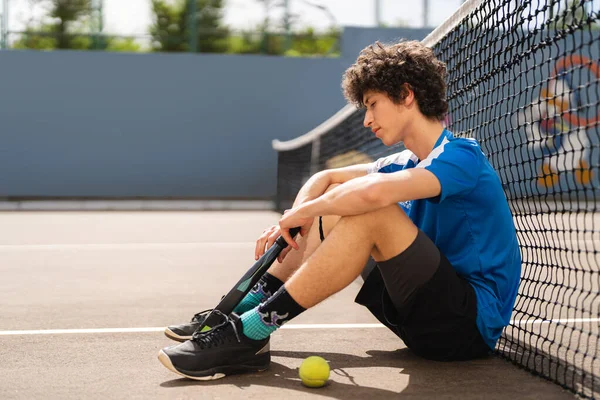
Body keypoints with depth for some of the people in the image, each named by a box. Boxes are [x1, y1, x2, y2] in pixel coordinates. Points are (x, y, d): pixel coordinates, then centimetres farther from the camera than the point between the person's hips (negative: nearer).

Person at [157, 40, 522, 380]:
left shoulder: (461, 156, -16)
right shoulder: (409, 163, 13)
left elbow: (373, 192, -34)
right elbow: (327, 178, 19)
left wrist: (307, 210, -17)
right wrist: (290, 223, -2)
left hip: (472, 326, -9)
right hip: (429, 314, 9)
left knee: (371, 214, -27)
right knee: (338, 212, 9)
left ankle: (249, 333, -24)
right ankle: (242, 309, 3)